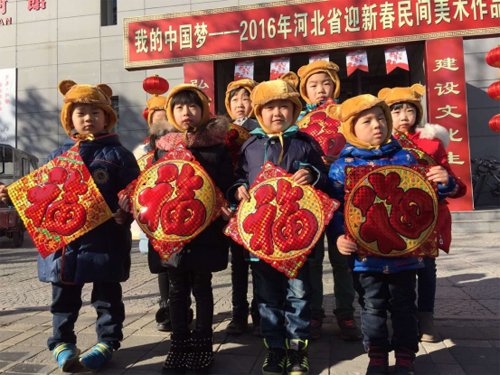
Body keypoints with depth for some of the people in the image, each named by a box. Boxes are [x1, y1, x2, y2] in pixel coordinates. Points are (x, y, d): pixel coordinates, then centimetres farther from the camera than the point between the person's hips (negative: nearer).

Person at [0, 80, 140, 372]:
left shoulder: (118, 154, -1)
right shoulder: (58, 156, 11)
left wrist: (126, 214, -22)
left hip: (105, 238, -3)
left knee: (107, 294, 9)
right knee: (64, 295, 14)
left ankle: (108, 342, 24)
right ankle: (62, 341, 31)